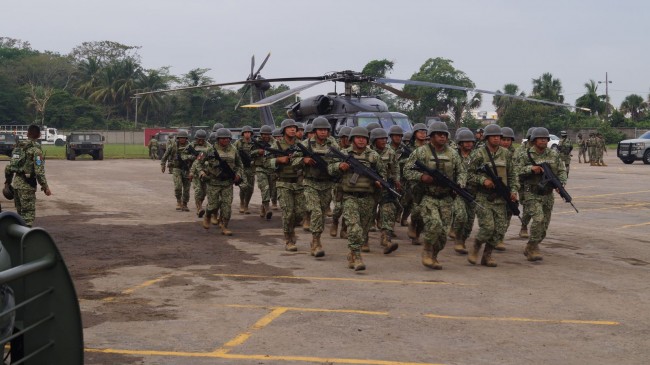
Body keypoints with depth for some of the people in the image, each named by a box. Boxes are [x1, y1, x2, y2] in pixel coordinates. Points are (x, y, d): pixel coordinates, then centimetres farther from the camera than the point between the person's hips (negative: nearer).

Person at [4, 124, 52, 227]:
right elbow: (39, 170, -16)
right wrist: (45, 186, -12)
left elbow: (9, 166, 15)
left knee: (20, 213, 18)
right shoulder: (35, 148, -10)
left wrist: (7, 181, 24)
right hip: (27, 184, -8)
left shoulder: (18, 146, 12)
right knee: (28, 214, -6)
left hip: (16, 182, 8)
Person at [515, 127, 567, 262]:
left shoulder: (554, 155, 6)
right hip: (532, 194, -5)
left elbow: (562, 170, 9)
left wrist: (561, 183, -9)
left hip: (548, 195, 5)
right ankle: (533, 247, -12)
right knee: (538, 219, -23)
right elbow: (516, 170, -10)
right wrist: (531, 168, -22)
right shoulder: (526, 155, -6)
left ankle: (530, 249, 26)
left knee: (544, 225, 9)